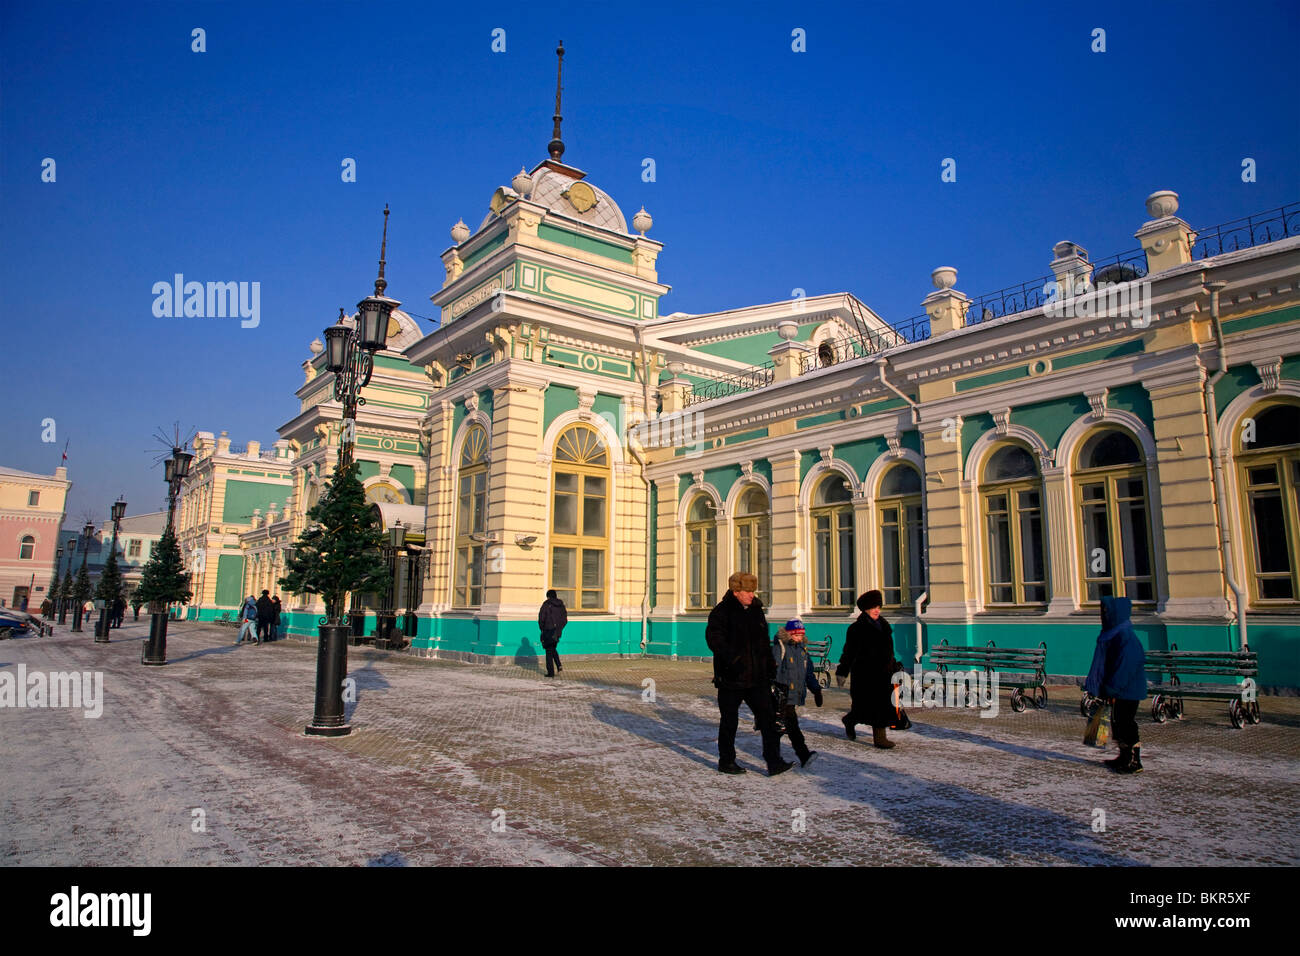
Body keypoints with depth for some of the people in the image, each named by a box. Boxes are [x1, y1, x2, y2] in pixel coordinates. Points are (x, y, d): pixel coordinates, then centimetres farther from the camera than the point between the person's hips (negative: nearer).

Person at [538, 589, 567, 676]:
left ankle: (551, 672, 4)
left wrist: (542, 628, 2)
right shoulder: (561, 605, 7)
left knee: (549, 651, 3)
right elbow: (565, 619, 10)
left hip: (548, 631, -5)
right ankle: (559, 665, 5)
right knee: (552, 648, 23)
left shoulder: (546, 604, -8)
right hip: (557, 631, 5)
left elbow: (541, 618, -12)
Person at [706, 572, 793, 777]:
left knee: (767, 717, -1)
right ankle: (726, 761, 21)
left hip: (757, 677, 5)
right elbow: (714, 637, -22)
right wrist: (731, 658, -35)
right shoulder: (721, 612, -8)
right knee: (729, 721, 7)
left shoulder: (756, 611, 12)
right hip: (731, 677, -5)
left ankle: (774, 762, 3)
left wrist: (771, 666, 18)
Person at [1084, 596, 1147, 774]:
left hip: (1127, 690, -10)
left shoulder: (1125, 636, -20)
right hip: (1118, 688, 10)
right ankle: (1125, 757, 27)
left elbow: (1126, 665, -23)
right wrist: (1108, 689, 18)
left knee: (1127, 724, -3)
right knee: (1117, 723, 16)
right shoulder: (1113, 634, 9)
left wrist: (1112, 690, -21)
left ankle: (1135, 762, 6)